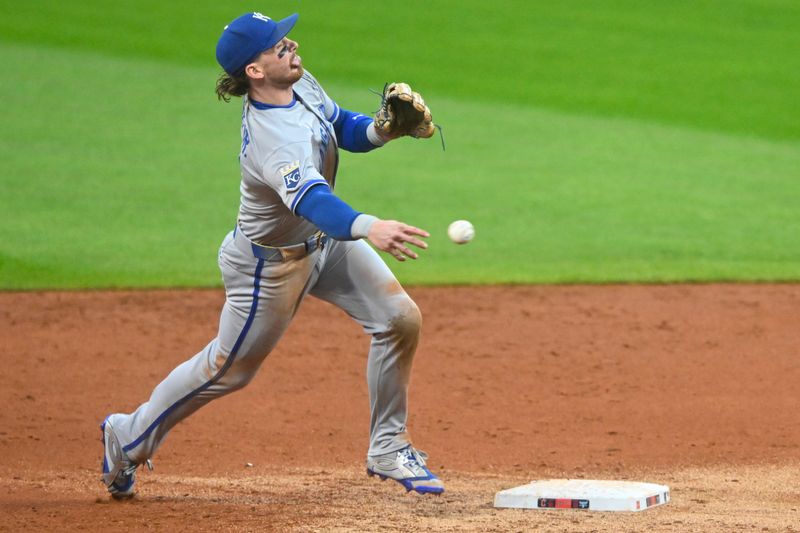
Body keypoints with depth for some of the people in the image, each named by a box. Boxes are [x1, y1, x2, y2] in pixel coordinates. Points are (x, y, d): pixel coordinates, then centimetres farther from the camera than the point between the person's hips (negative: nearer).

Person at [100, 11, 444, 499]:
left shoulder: (299, 84, -10)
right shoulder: (271, 138, -38)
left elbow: (345, 129, 5)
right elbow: (310, 200, -54)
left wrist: (382, 129, -17)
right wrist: (369, 228, -72)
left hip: (325, 239, 8)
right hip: (273, 262, -8)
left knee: (400, 318, -2)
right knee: (230, 368, 8)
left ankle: (388, 449, 12)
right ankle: (129, 437, 31)